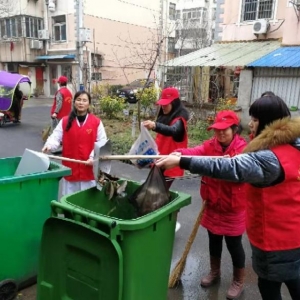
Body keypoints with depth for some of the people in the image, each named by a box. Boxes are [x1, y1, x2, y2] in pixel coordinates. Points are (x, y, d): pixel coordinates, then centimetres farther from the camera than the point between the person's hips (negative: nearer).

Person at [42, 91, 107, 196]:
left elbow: (102, 143, -1)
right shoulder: (65, 121, 4)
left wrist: (93, 157, -13)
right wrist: (49, 145, -23)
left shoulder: (96, 122, -1)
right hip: (70, 168, 1)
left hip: (89, 168, -1)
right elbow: (55, 137, -2)